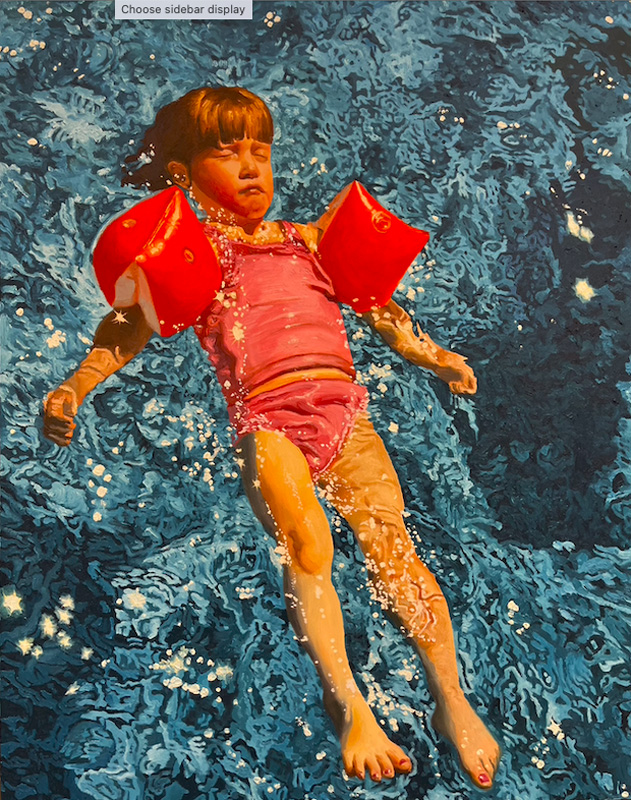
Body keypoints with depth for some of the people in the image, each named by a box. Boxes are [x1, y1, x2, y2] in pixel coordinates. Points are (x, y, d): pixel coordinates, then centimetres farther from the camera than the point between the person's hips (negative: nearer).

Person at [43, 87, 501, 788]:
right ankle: (348, 704, -12)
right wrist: (74, 388, -7)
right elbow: (129, 327, 7)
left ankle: (453, 702, -2)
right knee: (306, 549, -23)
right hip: (267, 420, -3)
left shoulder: (307, 240, 23)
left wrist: (427, 352, 19)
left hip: (344, 408, 3)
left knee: (392, 545, -8)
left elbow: (373, 303, 28)